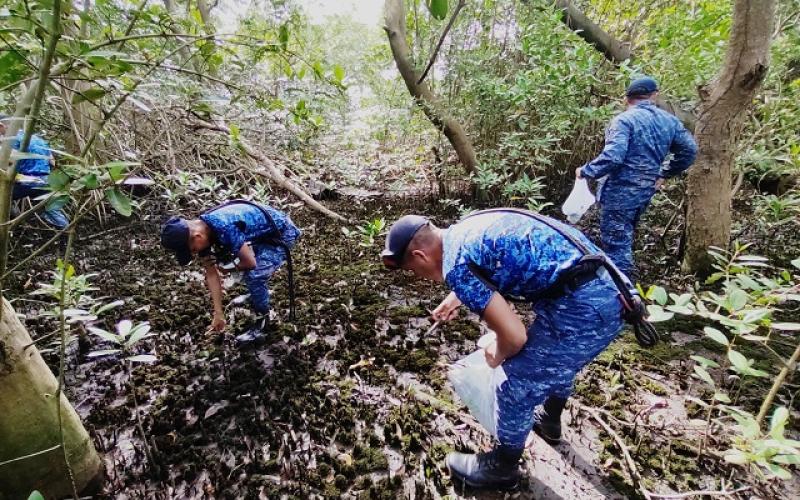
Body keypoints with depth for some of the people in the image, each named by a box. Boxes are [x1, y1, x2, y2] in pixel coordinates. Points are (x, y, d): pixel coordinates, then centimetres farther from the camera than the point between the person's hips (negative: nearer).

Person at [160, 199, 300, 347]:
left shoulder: (225, 229, -36)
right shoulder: (201, 230, -7)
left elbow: (250, 262, -24)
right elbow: (211, 274, 0)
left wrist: (227, 267, -4)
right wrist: (218, 313, 2)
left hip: (282, 234, -9)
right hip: (263, 234, 9)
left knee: (254, 276, -22)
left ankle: (262, 324, -1)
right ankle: (258, 295, 39)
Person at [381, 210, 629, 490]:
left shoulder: (455, 264, -16)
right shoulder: (467, 230, 12)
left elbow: (514, 336, -17)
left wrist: (497, 355, 5)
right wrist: (457, 297, 47)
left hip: (582, 307, -10)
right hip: (605, 289, 10)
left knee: (517, 388, 7)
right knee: (556, 362, 33)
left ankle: (502, 468, 31)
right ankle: (549, 423, 58)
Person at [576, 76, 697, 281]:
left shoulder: (624, 120, -14)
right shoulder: (669, 121, 9)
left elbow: (612, 157, -26)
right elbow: (689, 150, 14)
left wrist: (586, 171, -13)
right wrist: (663, 173, 22)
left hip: (619, 192, -8)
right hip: (645, 191, 8)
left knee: (615, 242, -2)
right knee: (625, 237, 24)